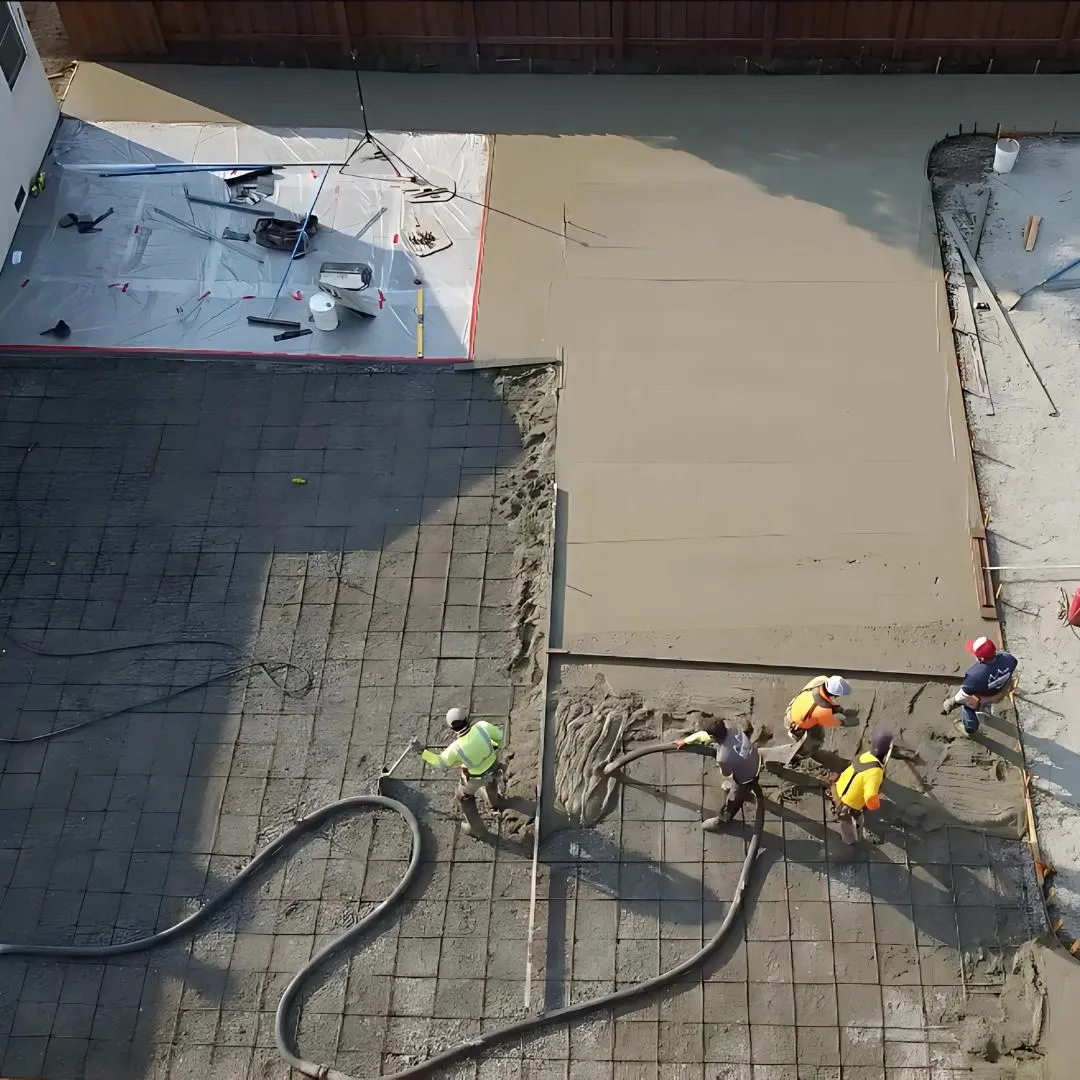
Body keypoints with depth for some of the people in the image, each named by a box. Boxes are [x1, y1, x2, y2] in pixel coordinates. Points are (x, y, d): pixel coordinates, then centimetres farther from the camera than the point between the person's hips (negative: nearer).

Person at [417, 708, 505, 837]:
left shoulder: (456, 748, -37)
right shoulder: (481, 726, -33)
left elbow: (440, 762, -18)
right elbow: (499, 735, -14)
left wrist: (422, 752, -14)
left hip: (475, 777, -4)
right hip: (492, 767, 4)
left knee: (464, 797, 28)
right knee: (490, 780, 41)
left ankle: (476, 828, 46)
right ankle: (496, 802, 70)